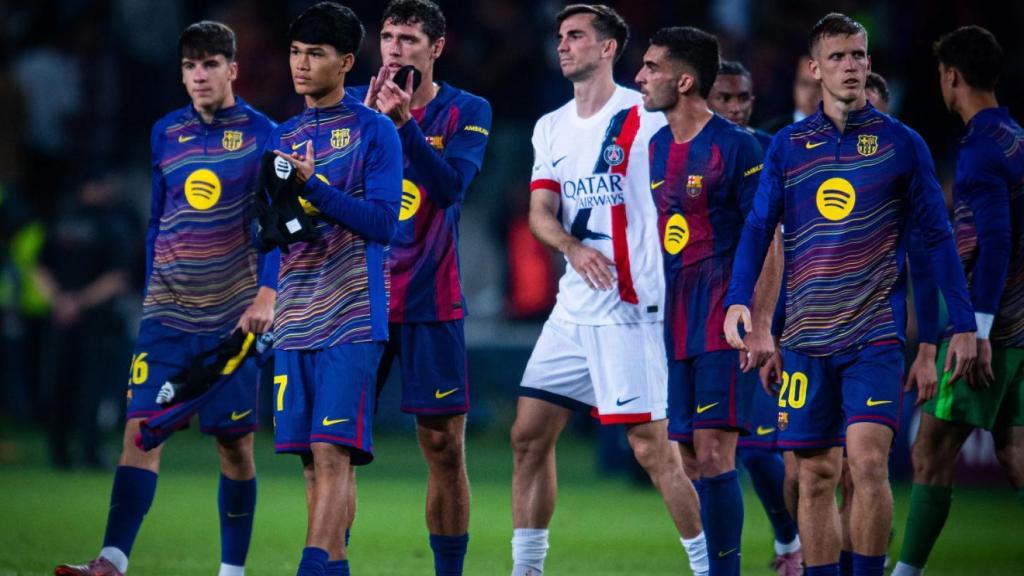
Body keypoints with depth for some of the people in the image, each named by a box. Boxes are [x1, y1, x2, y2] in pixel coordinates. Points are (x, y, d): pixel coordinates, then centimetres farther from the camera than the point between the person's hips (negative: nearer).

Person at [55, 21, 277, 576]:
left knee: (235, 442, 4)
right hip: (167, 314, 3)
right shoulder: (165, 133, 9)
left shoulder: (261, 134, -2)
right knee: (142, 427, -11)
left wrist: (266, 294, -15)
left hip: (231, 315, -3)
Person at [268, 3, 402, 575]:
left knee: (332, 451, -14)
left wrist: (313, 186, -20)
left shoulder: (374, 131, -2)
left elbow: (384, 222, -10)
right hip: (296, 321, 6)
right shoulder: (284, 138, 16)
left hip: (353, 318, -6)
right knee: (312, 458, 4)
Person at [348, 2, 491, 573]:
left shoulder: (468, 112, 0)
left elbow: (451, 186, -15)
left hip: (431, 303, -1)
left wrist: (403, 122, -26)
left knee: (445, 448, -1)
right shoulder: (354, 103, 4)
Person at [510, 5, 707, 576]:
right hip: (573, 310, 7)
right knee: (529, 437, 6)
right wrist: (574, 248, -15)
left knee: (653, 447, -9)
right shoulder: (551, 128, 13)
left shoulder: (645, 116, -6)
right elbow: (541, 212, 5)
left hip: (630, 308, -7)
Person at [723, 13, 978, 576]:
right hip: (806, 336, 2)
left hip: (876, 334, -2)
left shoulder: (900, 143, 3)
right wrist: (739, 299, -12)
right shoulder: (788, 146, 8)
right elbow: (758, 227, 5)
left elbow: (937, 235, 5)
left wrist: (963, 325, 2)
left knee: (867, 459, -17)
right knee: (816, 475, 4)